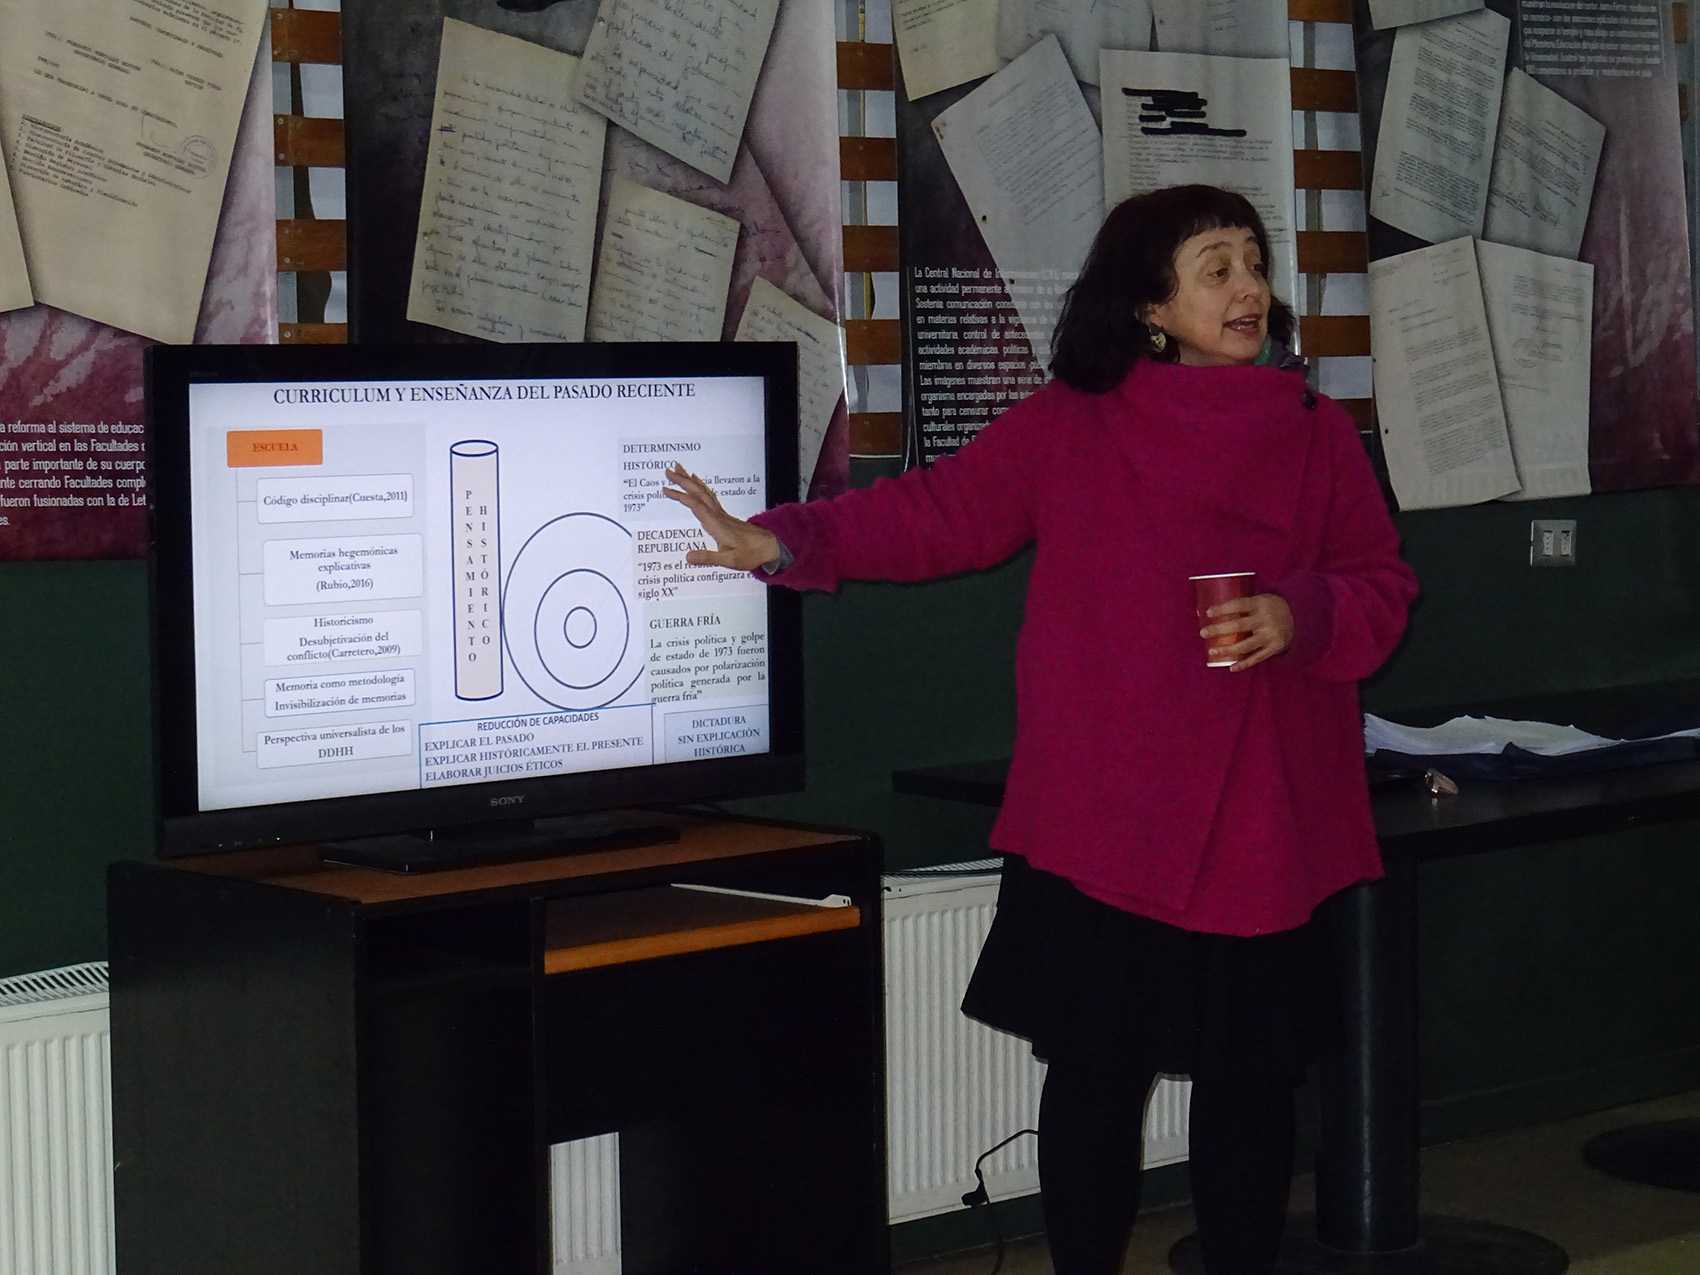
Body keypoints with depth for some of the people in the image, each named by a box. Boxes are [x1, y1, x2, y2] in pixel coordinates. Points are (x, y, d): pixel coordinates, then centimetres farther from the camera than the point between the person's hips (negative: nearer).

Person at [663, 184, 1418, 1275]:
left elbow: (1383, 589, 10)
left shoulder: (1319, 432, 8)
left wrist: (1302, 617, -12)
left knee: (1250, 1079, 7)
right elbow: (937, 512, -2)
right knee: (1095, 1073, 3)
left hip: (1262, 825, 2)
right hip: (1099, 820, -1)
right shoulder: (1070, 425, 2)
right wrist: (785, 542, -13)